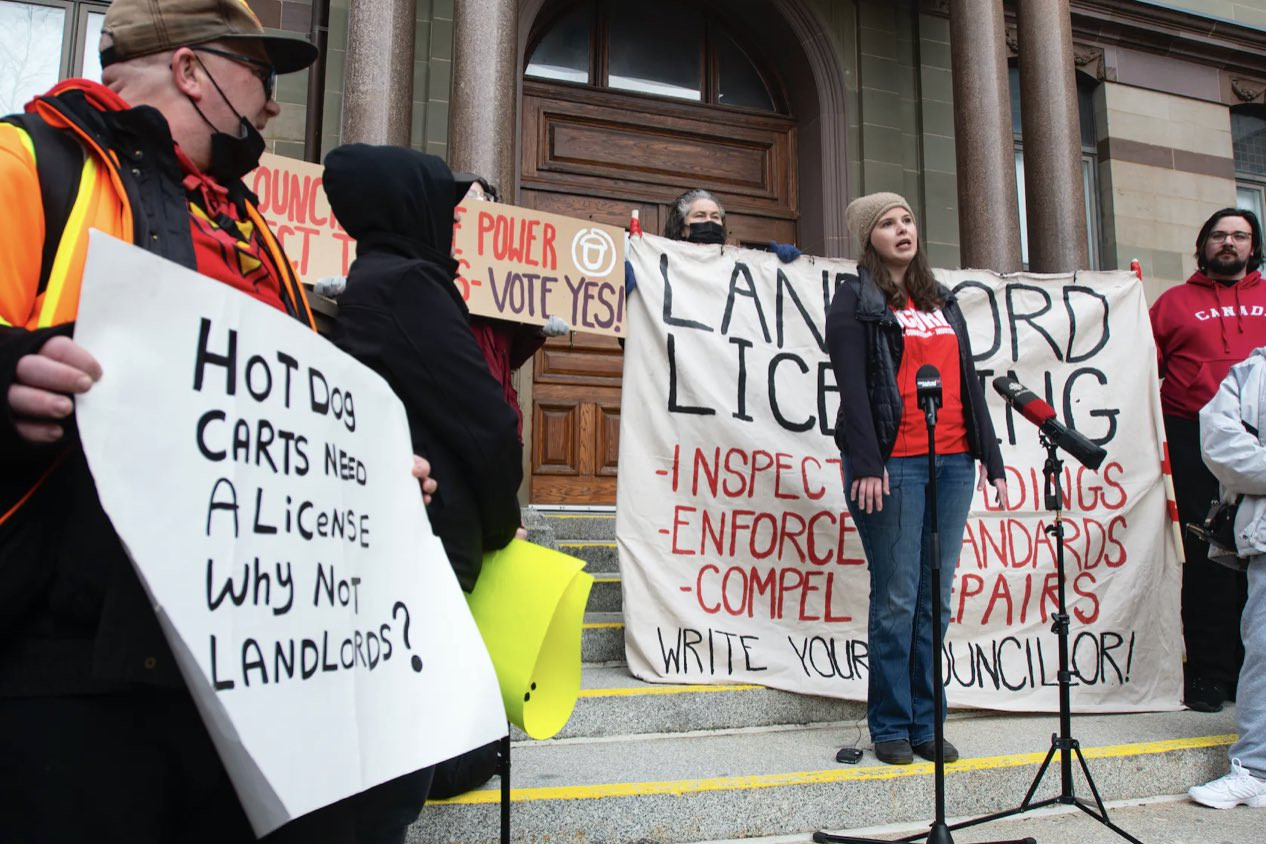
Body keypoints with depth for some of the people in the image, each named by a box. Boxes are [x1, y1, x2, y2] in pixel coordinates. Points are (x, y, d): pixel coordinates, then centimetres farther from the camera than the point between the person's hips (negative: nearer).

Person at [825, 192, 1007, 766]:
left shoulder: (942, 303, 22)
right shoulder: (855, 300, 4)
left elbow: (968, 383, 20)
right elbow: (852, 386, -7)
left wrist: (990, 456, 14)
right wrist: (866, 464, -16)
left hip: (952, 462, 6)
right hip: (894, 464, -5)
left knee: (936, 597, 7)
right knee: (897, 599, -3)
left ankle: (925, 722, 18)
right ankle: (890, 727, 10)